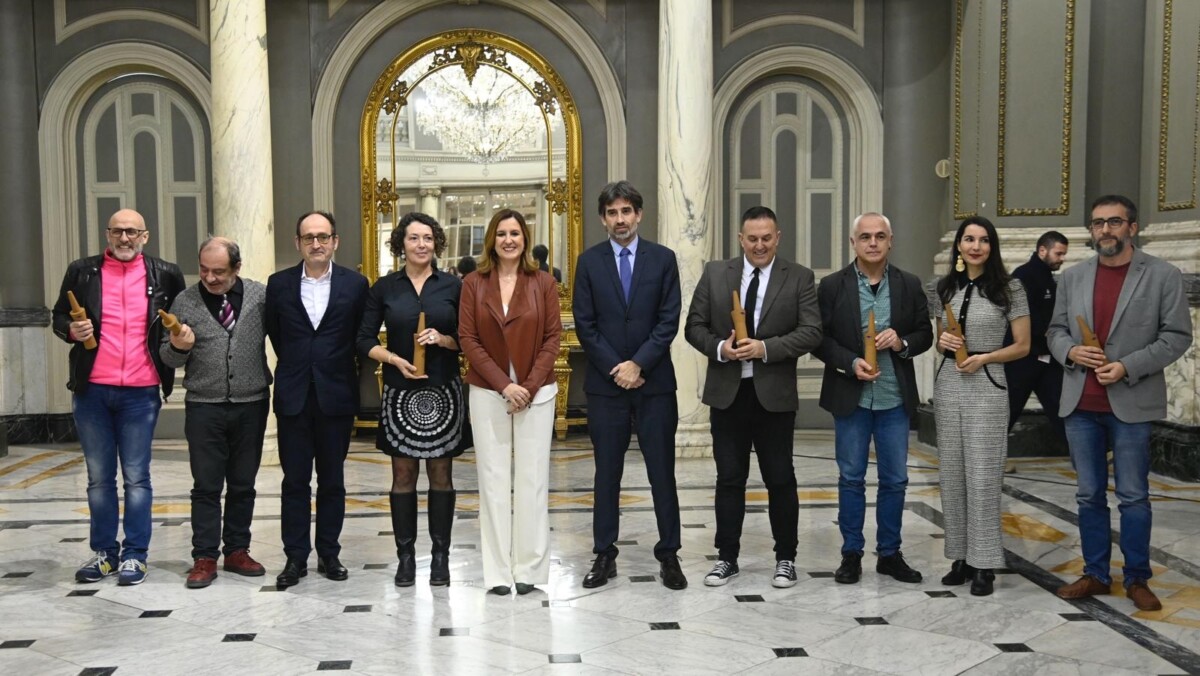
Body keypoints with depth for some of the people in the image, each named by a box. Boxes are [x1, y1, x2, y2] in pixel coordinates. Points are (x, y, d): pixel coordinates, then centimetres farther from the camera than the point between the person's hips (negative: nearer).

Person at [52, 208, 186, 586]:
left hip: (141, 392, -1)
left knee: (136, 477, 4)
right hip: (91, 389, 2)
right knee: (99, 477, 10)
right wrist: (72, 329, -9)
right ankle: (104, 552, 20)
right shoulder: (82, 272, 6)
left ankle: (135, 555, 11)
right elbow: (59, 315, 12)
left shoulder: (165, 275, 5)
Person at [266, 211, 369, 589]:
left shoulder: (355, 284, 0)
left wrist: (337, 370, 7)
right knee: (294, 481, 6)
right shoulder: (279, 284, 4)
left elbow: (361, 337, 5)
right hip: (294, 397, 1)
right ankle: (295, 557, 14)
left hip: (336, 395, -1)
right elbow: (275, 335, 12)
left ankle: (329, 554, 19)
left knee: (332, 481, 9)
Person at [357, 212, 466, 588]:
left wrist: (443, 339, -14)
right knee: (403, 475, 5)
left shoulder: (453, 286, 3)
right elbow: (365, 339, 3)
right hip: (400, 392, 0)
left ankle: (440, 554, 13)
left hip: (443, 391, 0)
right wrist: (395, 359, -12)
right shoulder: (384, 288, 4)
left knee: (441, 474, 5)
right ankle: (405, 554, 14)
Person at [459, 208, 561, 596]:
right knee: (494, 478, 3)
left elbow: (553, 338, 0)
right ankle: (498, 571, 10)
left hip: (536, 393, 0)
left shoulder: (543, 283, 3)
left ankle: (529, 568, 12)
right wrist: (505, 385, -11)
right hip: (488, 393, 0)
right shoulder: (474, 284, 3)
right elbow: (468, 339, -2)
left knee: (532, 478, 3)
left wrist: (529, 386, -10)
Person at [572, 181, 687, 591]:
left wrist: (638, 365, -11)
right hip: (605, 382, 0)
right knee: (607, 472, 7)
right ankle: (604, 554, 16)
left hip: (655, 381, 0)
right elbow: (584, 324, 0)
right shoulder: (589, 261, 4)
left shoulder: (663, 259, 3)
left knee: (662, 470, 4)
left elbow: (669, 321, -3)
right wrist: (615, 367, -9)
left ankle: (669, 554, 14)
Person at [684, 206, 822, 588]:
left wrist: (765, 348, -20)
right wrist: (719, 347, -15)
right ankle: (727, 558, 21)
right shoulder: (715, 273, 4)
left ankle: (785, 558, 22)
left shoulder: (799, 278, -1)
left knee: (780, 480, 8)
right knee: (729, 478, 10)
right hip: (726, 393, 2)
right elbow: (694, 326, 4)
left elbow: (811, 332, -9)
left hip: (775, 394, -1)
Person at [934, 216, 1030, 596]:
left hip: (986, 387, -4)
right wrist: (943, 342, -4)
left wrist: (984, 357, -15)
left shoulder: (1009, 288, -3)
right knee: (952, 475, 7)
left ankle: (984, 564, 5)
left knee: (982, 476, -4)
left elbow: (1023, 345, -1)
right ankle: (961, 557, 17)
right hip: (947, 385, 5)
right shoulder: (946, 288, 9)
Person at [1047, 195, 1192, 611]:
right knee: (1089, 495, 10)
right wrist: (1070, 351, -9)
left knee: (1133, 496, 3)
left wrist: (1128, 366, -16)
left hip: (1131, 403, -3)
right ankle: (1095, 574, 21)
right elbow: (1055, 331, 13)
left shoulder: (1163, 276, -2)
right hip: (1080, 404, 4)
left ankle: (1137, 579, 17)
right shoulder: (1072, 278, 9)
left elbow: (1177, 336, -5)